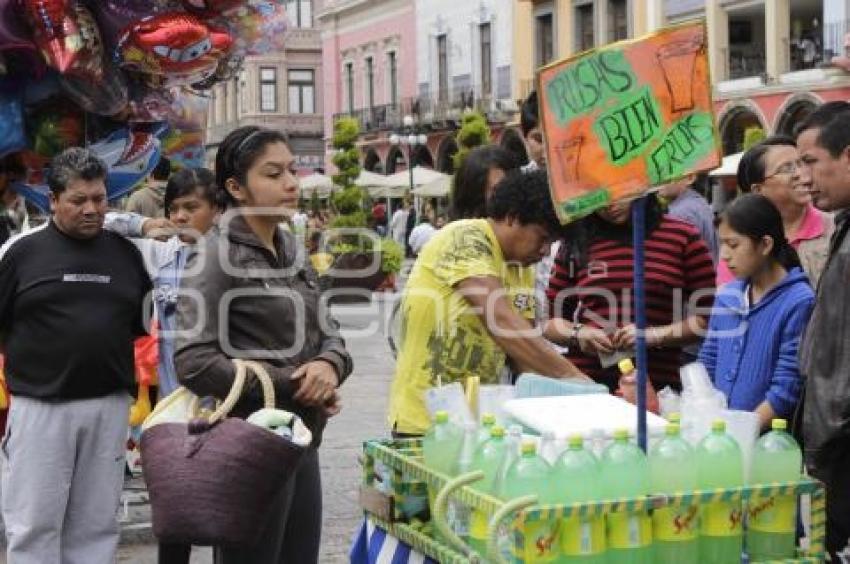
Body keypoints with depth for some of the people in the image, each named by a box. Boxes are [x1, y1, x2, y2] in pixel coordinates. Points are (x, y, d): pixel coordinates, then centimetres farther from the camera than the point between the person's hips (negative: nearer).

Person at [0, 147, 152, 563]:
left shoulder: (125, 253, 9)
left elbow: (145, 322, 17)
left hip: (109, 406, 3)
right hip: (40, 406, -3)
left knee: (95, 525, 9)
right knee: (34, 525, 0)